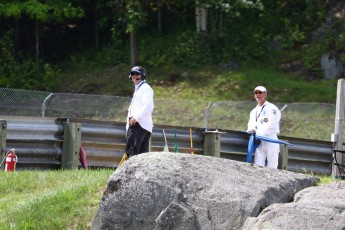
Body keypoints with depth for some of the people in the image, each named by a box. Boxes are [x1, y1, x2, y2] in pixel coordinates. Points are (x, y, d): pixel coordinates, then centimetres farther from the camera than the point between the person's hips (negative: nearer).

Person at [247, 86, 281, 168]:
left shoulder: (271, 108, 0)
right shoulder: (254, 111, 23)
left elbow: (271, 125, -11)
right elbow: (251, 124, 10)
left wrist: (259, 134, -19)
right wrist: (251, 129, -15)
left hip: (270, 140, -6)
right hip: (259, 142, 6)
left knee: (272, 167, -7)